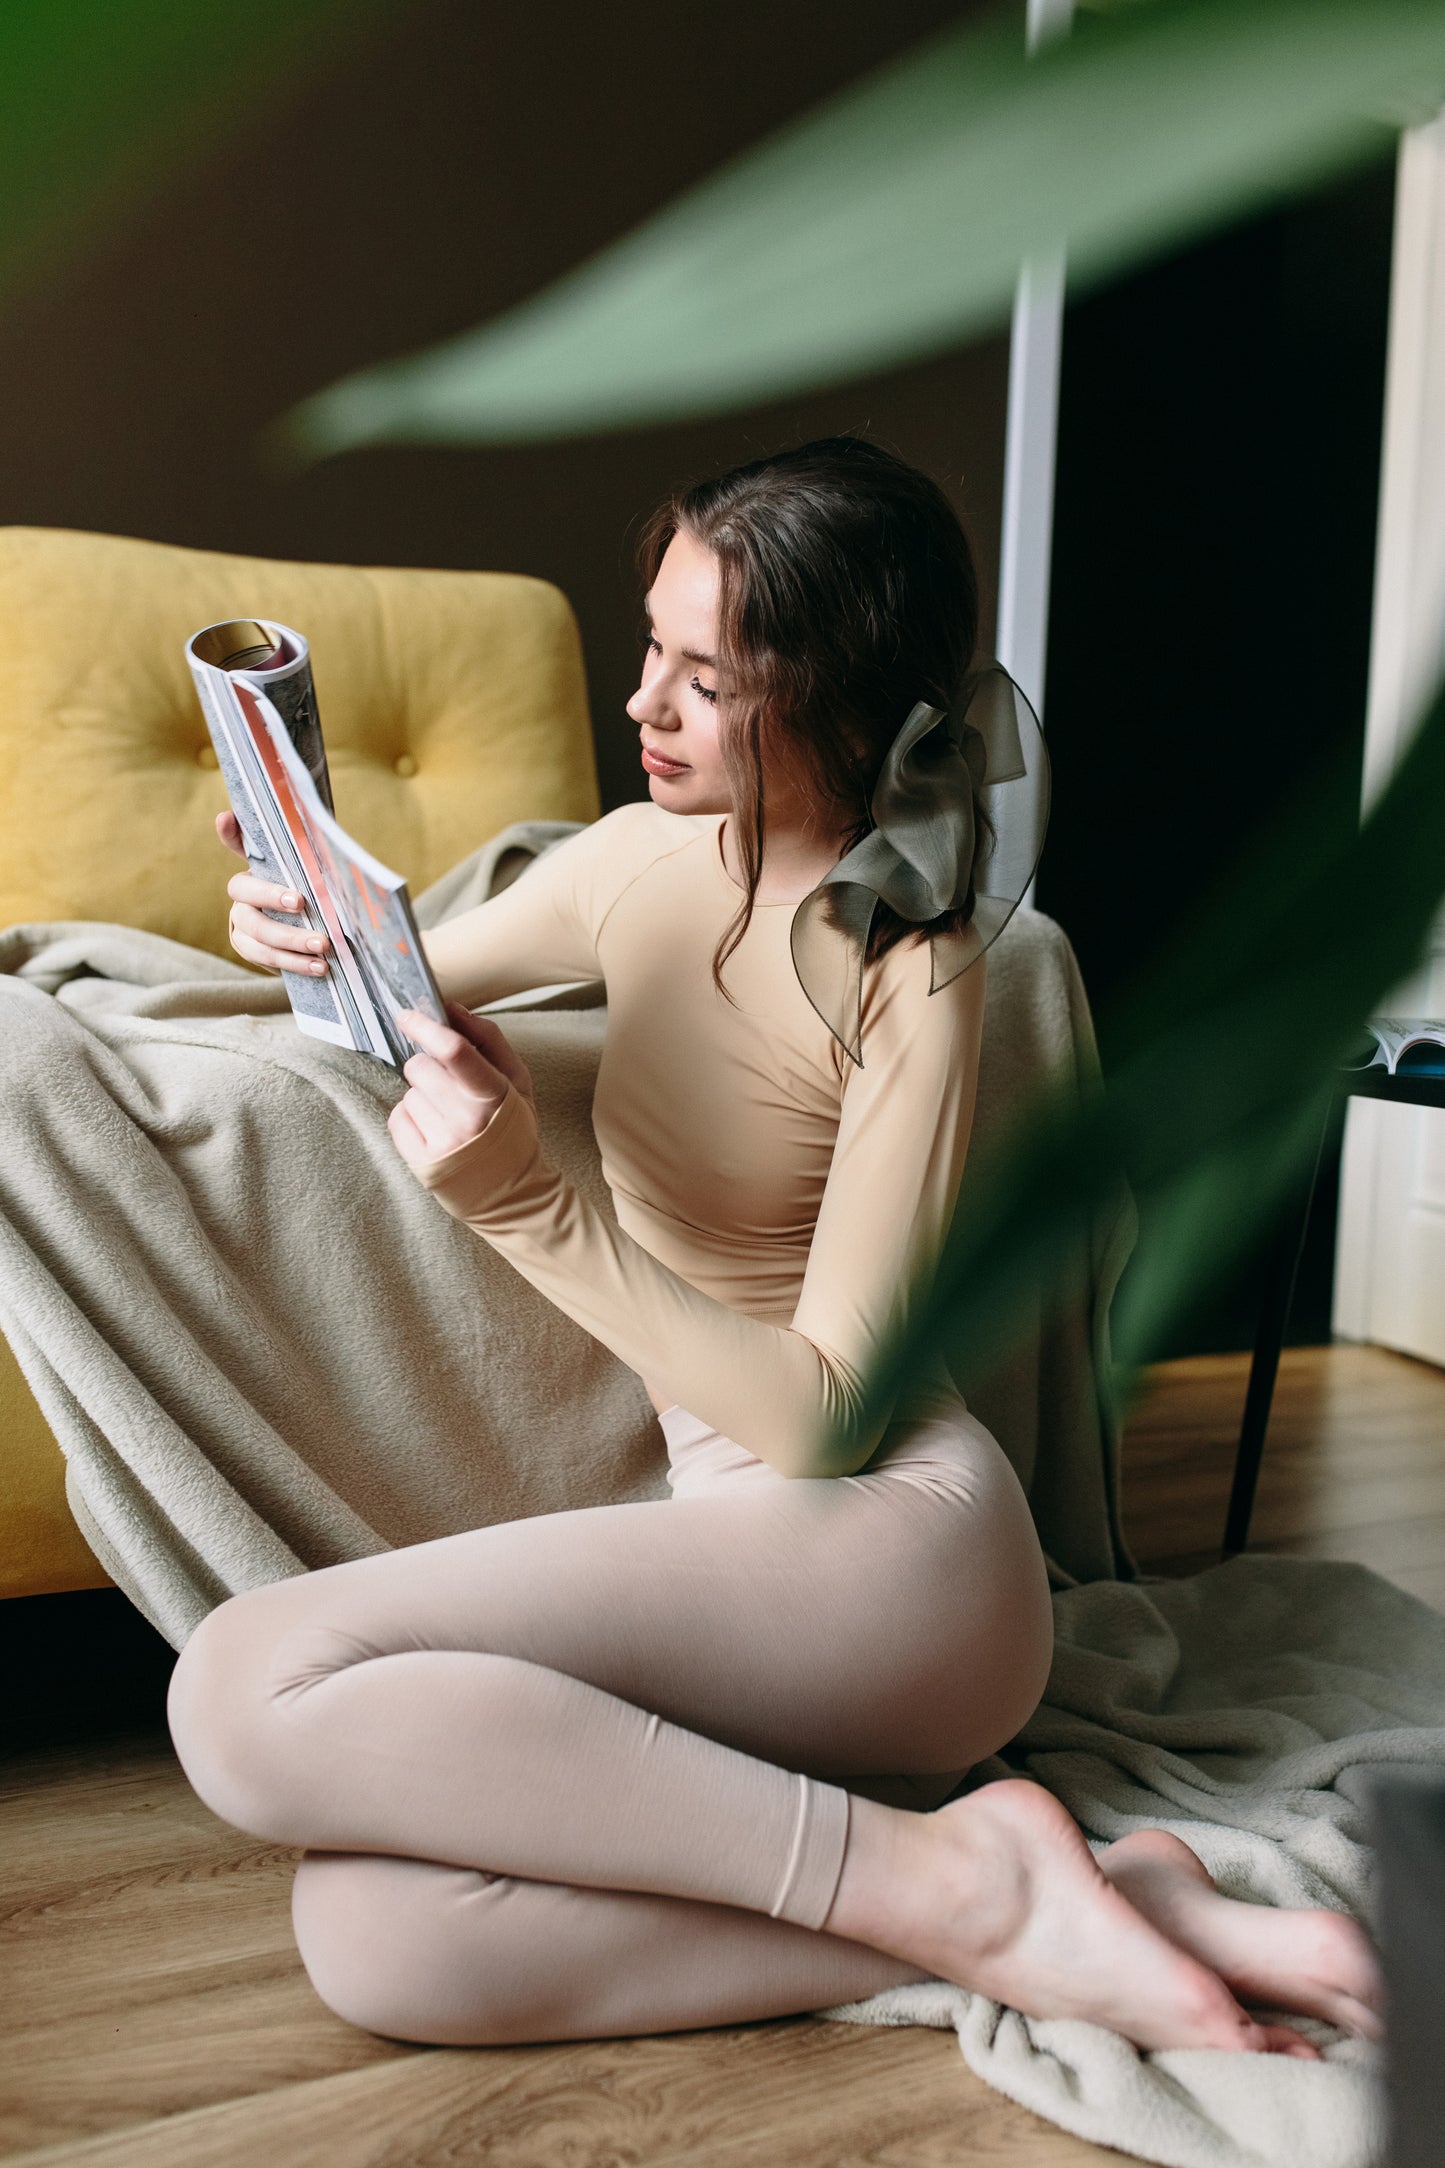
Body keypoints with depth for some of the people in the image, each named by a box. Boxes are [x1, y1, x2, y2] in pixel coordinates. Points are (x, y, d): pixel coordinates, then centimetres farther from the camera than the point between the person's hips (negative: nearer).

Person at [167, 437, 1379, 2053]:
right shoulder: (642, 864, 7)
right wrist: (304, 930, 0)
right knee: (368, 1938, -19)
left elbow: (824, 1418, -17)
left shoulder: (911, 982, -13)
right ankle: (1048, 1904, -15)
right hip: (734, 1541, 7)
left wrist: (531, 1211, -24)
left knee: (250, 1689, -24)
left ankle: (949, 1879, -19)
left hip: (886, 1541, -7)